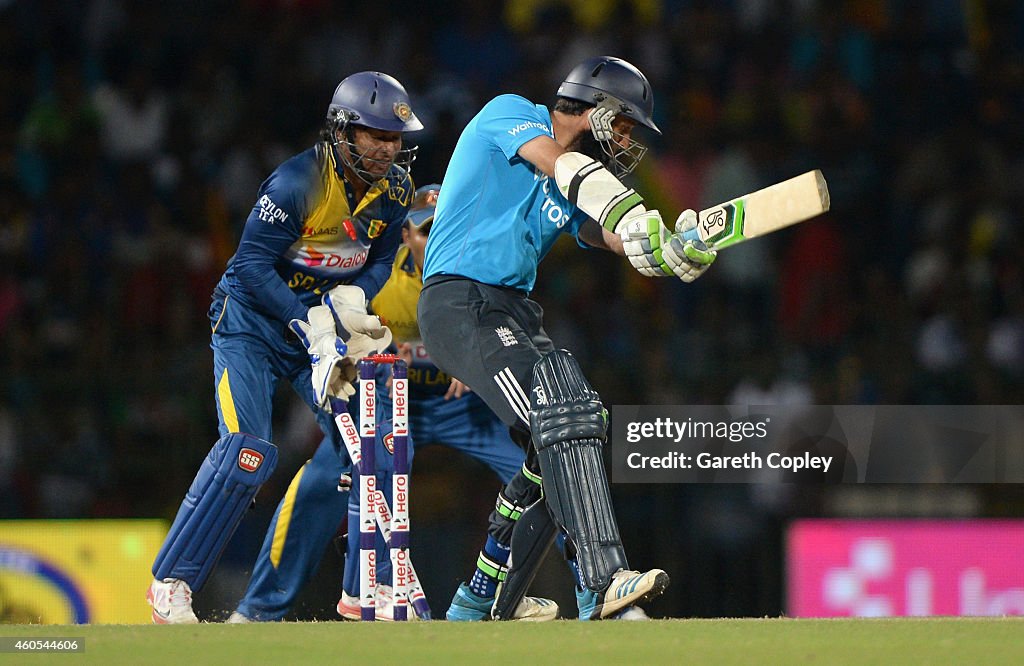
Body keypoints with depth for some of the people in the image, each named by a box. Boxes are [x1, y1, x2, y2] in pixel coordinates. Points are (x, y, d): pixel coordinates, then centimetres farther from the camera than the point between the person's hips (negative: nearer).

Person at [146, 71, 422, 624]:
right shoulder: (296, 182, -24)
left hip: (322, 325, 6)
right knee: (247, 450, -21)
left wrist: (349, 299, -15)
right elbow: (252, 266, -24)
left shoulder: (394, 188, -3)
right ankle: (171, 584, -13)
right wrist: (313, 324, -30)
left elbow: (380, 262, 7)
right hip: (251, 322, -6)